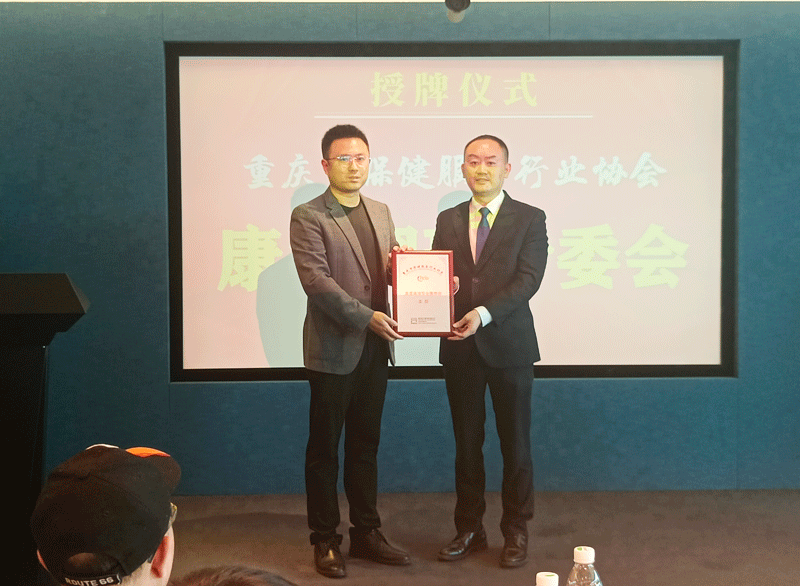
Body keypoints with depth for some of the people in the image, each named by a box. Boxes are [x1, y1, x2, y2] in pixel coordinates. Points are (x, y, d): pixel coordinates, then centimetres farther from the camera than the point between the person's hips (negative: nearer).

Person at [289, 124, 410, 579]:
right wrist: (366, 316, -23)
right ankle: (325, 541, 16)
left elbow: (392, 269, 18)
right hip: (334, 349, -6)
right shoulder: (307, 217, -8)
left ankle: (367, 533, 25)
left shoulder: (381, 212, 13)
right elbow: (317, 281, -17)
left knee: (366, 446, 14)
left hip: (375, 347, 6)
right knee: (325, 449, 5)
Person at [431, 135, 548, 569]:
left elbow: (528, 279, -12)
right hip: (459, 346, 3)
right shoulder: (448, 220, 10)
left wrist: (483, 313, -24)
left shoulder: (530, 219, -2)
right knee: (466, 443, 11)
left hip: (508, 344, -3)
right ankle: (468, 529, 23)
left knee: (515, 443, 6)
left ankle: (516, 532, 19)